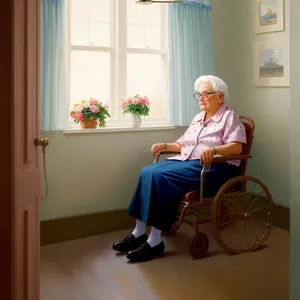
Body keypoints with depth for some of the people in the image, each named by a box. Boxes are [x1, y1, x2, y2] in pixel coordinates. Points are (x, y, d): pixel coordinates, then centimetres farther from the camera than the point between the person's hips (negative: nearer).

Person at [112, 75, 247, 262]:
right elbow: (182, 144, 25)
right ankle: (139, 233, -19)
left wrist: (213, 149, -30)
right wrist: (166, 146, 6)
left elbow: (237, 147, -13)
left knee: (161, 176, -30)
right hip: (186, 162, 8)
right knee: (148, 172, -19)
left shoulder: (229, 117, 1)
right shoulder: (198, 118, 24)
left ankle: (155, 241, -26)